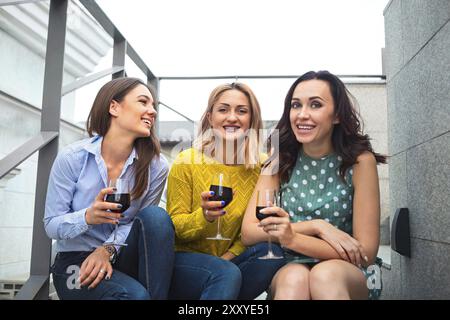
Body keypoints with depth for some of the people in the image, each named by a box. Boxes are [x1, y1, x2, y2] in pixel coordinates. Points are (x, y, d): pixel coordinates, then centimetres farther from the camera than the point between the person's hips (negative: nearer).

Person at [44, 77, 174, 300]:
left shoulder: (156, 166, -9)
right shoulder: (72, 158, -12)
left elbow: (148, 223, -3)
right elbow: (52, 226, -9)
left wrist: (107, 250, -20)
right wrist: (88, 217, -30)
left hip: (119, 261, 4)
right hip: (75, 263, -3)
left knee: (156, 215, -28)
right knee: (136, 295, -34)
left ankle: (157, 296, -19)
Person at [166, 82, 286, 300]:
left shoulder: (262, 166, -5)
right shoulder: (186, 161, -11)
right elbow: (174, 226, -7)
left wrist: (230, 256, -14)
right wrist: (203, 217, -27)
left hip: (230, 260, 4)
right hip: (184, 258, -4)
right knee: (227, 274, -33)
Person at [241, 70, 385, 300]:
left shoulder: (360, 160, -10)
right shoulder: (280, 162, -2)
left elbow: (365, 253, -13)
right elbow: (248, 233, -9)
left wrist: (293, 238, -26)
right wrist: (317, 226, -21)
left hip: (349, 276, -1)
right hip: (289, 272, 1)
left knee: (325, 274, -34)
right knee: (294, 277, -33)